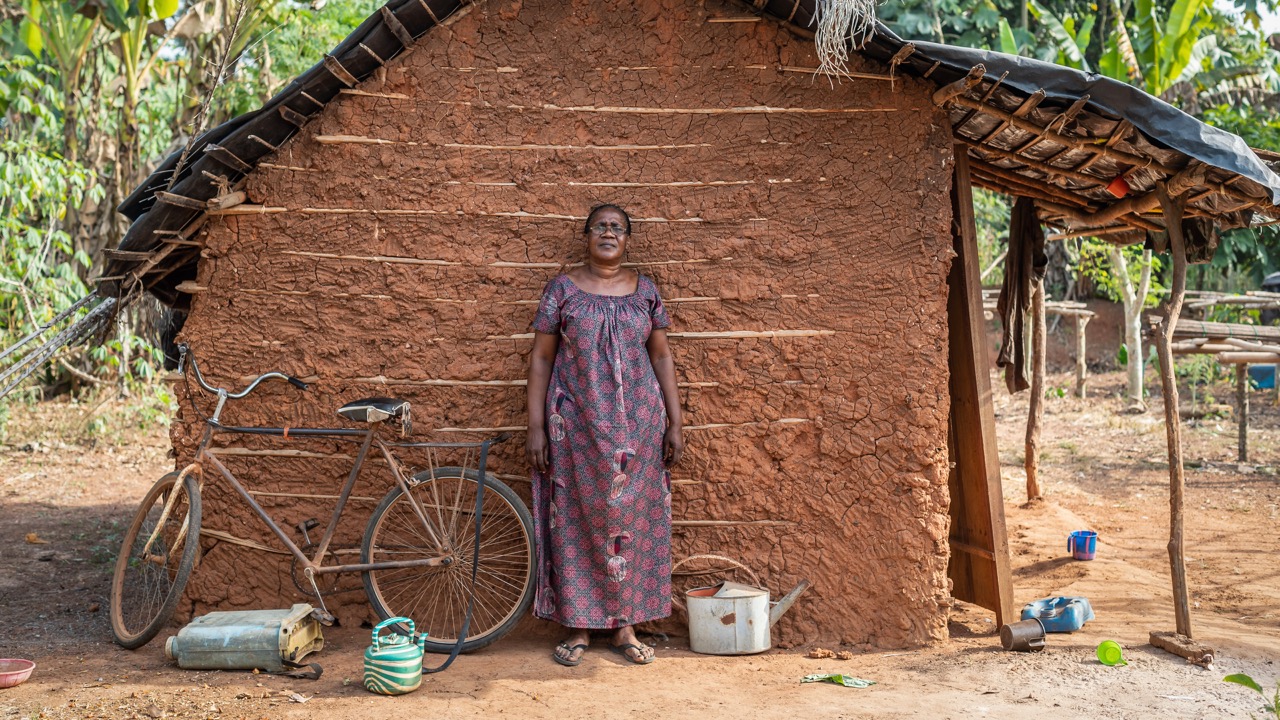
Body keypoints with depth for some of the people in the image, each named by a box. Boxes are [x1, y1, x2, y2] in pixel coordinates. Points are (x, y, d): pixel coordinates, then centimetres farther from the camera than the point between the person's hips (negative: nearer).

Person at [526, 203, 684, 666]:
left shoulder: (645, 291, 6)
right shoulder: (562, 289, 0)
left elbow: (662, 357, 8)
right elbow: (541, 359, 1)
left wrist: (674, 423, 2)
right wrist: (536, 427, -5)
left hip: (637, 425, 2)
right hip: (577, 425, -2)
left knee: (633, 519, 5)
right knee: (576, 520, 3)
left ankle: (624, 625, 16)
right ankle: (578, 626, 14)